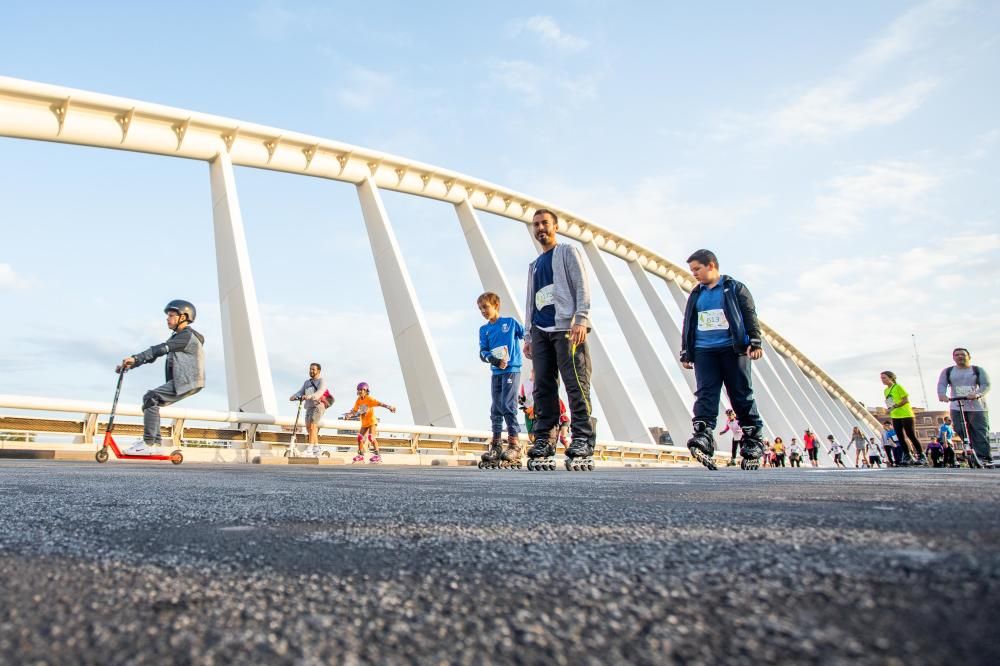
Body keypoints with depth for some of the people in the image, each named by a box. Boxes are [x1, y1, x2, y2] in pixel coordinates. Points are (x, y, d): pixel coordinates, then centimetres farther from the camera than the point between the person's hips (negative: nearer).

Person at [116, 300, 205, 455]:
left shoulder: (188, 336, -9)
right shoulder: (177, 337, 22)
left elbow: (161, 349, -21)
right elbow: (155, 354, 14)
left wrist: (135, 358, -27)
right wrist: (130, 364, 3)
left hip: (188, 382, -10)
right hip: (180, 381, 10)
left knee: (151, 398, -18)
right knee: (150, 399, 10)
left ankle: (148, 444, -18)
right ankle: (155, 441, 12)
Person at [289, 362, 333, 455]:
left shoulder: (322, 381, -1)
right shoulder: (307, 382, 21)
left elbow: (320, 392, -19)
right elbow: (301, 392, 9)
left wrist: (310, 396, -37)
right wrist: (294, 396, -12)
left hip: (318, 406, -7)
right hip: (309, 407, 7)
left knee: (312, 426, -18)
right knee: (308, 427, 6)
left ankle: (310, 449, -21)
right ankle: (316, 447, 19)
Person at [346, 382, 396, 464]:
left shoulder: (369, 399, -15)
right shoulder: (358, 400, 2)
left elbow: (379, 403, -28)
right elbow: (355, 410, 5)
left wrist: (388, 407, -41)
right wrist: (349, 415, -14)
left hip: (372, 421, -7)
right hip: (364, 423, 7)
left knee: (371, 437, -19)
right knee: (360, 437, 7)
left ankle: (378, 455, -15)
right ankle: (361, 455, 19)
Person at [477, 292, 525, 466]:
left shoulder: (510, 322, 2)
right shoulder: (484, 329, 11)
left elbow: (527, 336, 11)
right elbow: (482, 353, 1)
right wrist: (492, 359, -17)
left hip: (512, 370, -5)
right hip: (495, 372, 5)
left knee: (508, 406, -12)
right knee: (496, 409, 6)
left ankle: (514, 444, -8)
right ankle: (496, 445, 12)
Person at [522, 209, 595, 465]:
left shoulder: (568, 252, 11)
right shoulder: (534, 265, 28)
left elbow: (582, 286, 0)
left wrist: (581, 320, -14)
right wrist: (528, 335, 16)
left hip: (567, 328, -6)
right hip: (540, 331, 6)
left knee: (576, 384, -12)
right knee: (543, 387, 0)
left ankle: (582, 439, -10)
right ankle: (543, 439, 2)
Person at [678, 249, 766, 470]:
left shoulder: (735, 288, 7)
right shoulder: (696, 295, 19)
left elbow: (750, 315, 1)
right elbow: (688, 324, 20)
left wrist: (755, 342, -9)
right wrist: (686, 352, 15)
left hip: (733, 349, -3)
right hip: (704, 352, 3)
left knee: (742, 395, 0)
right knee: (705, 394, -11)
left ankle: (753, 437, 12)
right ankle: (703, 436, -23)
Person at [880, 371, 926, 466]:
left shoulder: (898, 387, -8)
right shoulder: (886, 391, 14)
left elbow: (906, 399, -14)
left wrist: (895, 406, -22)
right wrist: (889, 410, 2)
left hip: (906, 415, -7)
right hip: (895, 417, 7)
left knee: (911, 436, -6)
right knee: (901, 437, 4)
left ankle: (921, 456, 3)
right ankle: (907, 456, 10)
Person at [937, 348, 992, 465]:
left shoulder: (978, 370, 7)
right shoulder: (947, 371, 11)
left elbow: (986, 385, -5)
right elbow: (941, 384, -2)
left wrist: (977, 394, -27)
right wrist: (942, 394, -25)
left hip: (977, 406, -2)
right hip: (957, 407, 2)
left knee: (981, 432, -9)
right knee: (961, 431, -5)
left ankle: (985, 458, -8)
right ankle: (976, 455, 4)